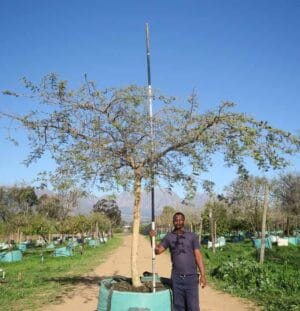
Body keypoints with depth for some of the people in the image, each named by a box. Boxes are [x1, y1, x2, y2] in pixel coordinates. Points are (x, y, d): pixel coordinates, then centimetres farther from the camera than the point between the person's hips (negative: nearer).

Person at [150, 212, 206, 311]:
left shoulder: (192, 236, 0)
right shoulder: (169, 237, 5)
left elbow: (198, 256, -2)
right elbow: (157, 251, 4)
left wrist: (203, 275, -8)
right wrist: (152, 238, -12)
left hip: (191, 277, -2)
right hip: (176, 278, 2)